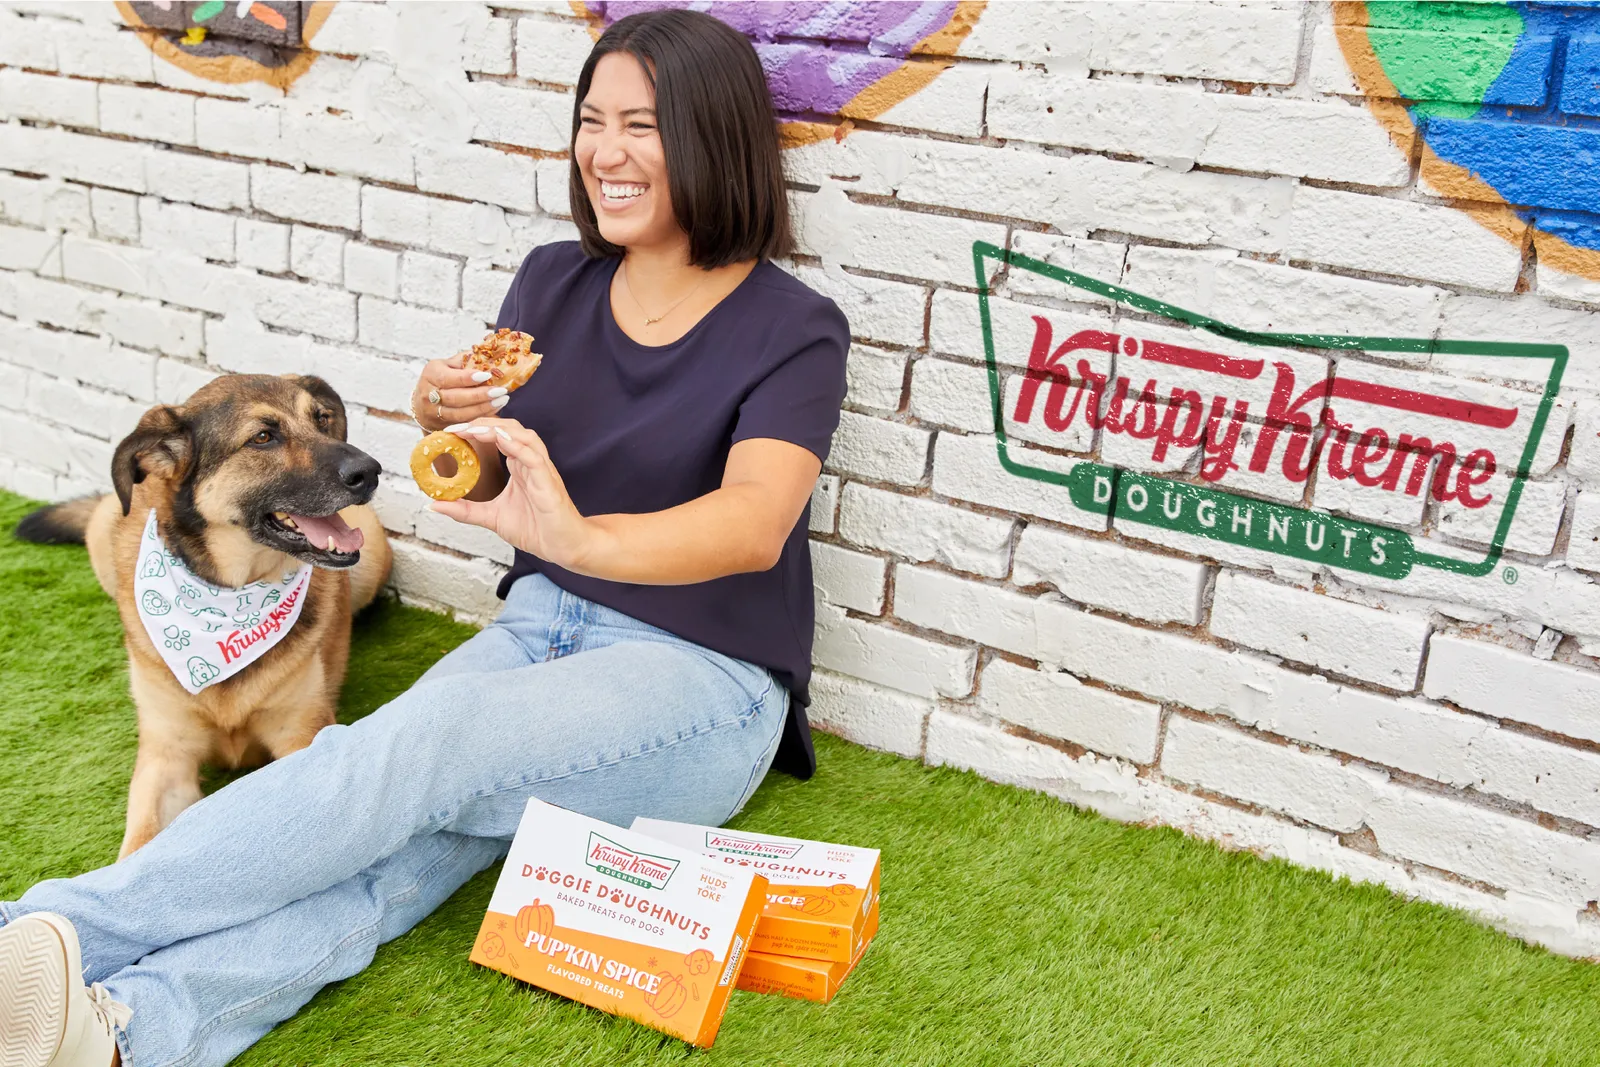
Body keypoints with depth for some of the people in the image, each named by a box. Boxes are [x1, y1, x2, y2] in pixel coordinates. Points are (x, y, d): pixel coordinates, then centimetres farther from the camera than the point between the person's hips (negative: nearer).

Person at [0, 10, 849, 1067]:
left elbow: (754, 526, -25)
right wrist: (450, 420, -11)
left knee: (420, 746, -31)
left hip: (702, 680, -5)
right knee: (412, 832, -26)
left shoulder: (795, 330, -8)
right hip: (542, 628, 5)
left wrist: (579, 538, -44)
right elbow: (489, 492, 13)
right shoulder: (552, 282, 9)